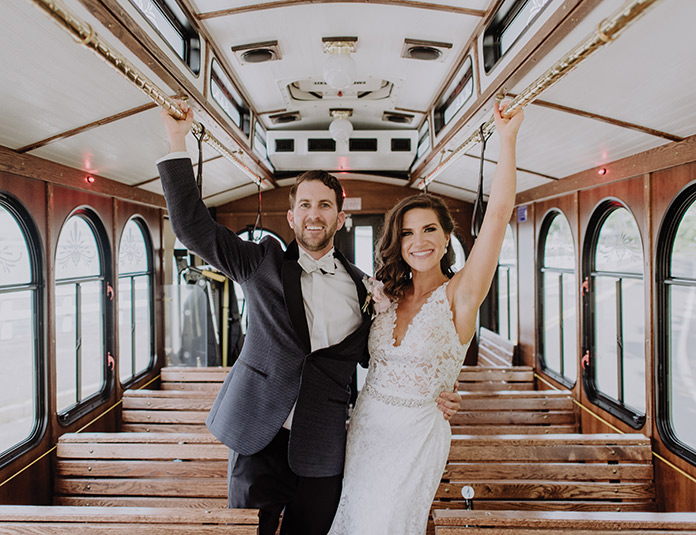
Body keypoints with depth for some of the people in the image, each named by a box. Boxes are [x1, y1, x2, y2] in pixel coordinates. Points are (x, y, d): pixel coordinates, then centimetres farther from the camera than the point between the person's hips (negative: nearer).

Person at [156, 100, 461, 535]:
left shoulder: (361, 287, 2)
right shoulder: (264, 264, 0)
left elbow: (376, 355, 13)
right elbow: (193, 226, -5)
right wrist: (178, 142, -9)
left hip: (321, 450, 1)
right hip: (258, 438, 0)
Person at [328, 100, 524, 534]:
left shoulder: (460, 295, -14)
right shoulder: (385, 294, -2)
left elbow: (498, 215, -25)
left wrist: (507, 139, -27)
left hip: (416, 435, -4)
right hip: (365, 424, 4)